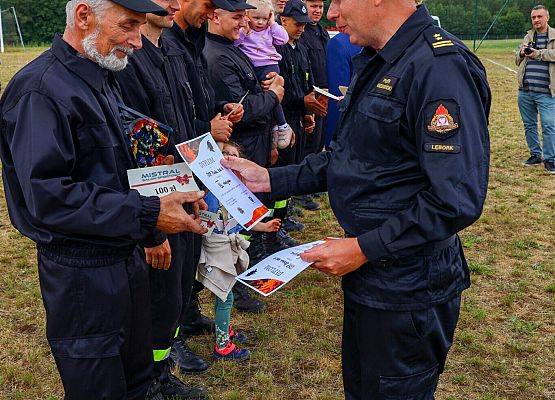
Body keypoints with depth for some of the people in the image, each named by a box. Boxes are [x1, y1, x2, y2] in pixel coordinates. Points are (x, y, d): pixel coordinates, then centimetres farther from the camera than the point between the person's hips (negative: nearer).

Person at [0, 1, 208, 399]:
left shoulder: (103, 79, 10)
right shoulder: (40, 91, -21)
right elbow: (48, 197, -27)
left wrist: (166, 190, 3)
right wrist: (147, 214, -27)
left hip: (125, 257, 8)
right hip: (81, 272, -8)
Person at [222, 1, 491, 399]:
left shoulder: (441, 66, -23)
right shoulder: (376, 63, 9)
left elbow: (457, 200, -27)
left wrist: (364, 248, -22)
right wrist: (270, 179, 6)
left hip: (407, 289, -9)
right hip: (367, 274, 9)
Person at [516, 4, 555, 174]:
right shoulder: (528, 37, 16)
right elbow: (518, 61, 20)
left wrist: (538, 54, -14)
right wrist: (522, 54, 0)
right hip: (525, 91, 5)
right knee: (529, 125, 12)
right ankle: (535, 155, 26)